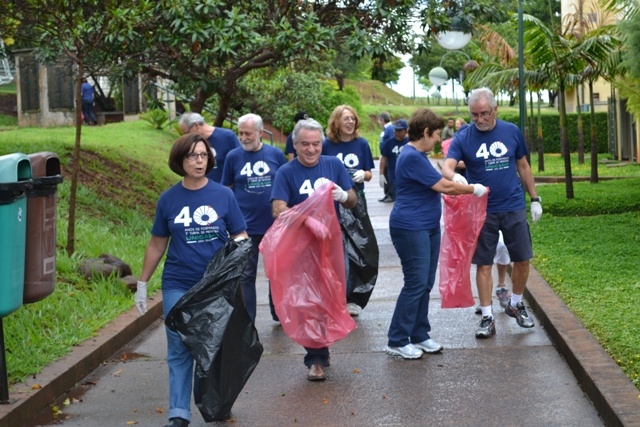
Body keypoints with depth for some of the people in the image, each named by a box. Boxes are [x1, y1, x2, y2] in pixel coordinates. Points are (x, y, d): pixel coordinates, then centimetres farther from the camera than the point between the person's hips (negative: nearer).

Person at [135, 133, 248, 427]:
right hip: (178, 287, 1)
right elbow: (157, 245, 9)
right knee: (179, 350, 0)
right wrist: (142, 284, 9)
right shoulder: (168, 199, 1)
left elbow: (240, 237, 3)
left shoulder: (223, 195, -2)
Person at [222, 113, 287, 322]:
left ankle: (279, 313, 30)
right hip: (246, 226, -1)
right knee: (246, 275, 4)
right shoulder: (233, 156, -2)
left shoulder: (276, 154, -1)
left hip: (275, 224, 1)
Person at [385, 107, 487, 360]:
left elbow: (438, 184, 22)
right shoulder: (412, 157, -19)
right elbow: (443, 186, -17)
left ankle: (419, 335, 20)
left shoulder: (417, 156, 15)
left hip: (427, 227, 10)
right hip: (411, 228, -10)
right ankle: (397, 341, -1)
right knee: (416, 284, -8)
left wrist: (463, 187, 10)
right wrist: (474, 189, -5)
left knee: (425, 284, 12)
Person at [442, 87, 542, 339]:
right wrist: (454, 176, -42)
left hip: (514, 208, 2)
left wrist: (534, 199, 10)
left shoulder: (511, 132, 1)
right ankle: (487, 317, 13)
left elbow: (523, 167, 10)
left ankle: (515, 304, 30)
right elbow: (447, 167, -19)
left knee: (522, 260, 7)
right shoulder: (463, 138, -6)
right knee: (484, 264, 3)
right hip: (482, 211, -2)